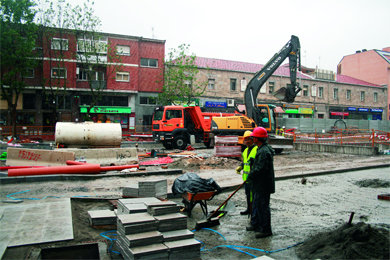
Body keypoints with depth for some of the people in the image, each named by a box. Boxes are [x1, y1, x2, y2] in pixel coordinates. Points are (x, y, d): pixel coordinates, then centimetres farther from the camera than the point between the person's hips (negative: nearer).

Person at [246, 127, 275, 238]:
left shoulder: (264, 151, -23)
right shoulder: (261, 149, 12)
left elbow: (260, 169, -26)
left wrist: (250, 175, -13)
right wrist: (251, 174, 14)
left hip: (263, 185, -11)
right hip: (258, 184, 11)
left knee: (263, 206, -1)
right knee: (256, 203, 20)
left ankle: (266, 230, 10)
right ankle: (255, 224, 34)